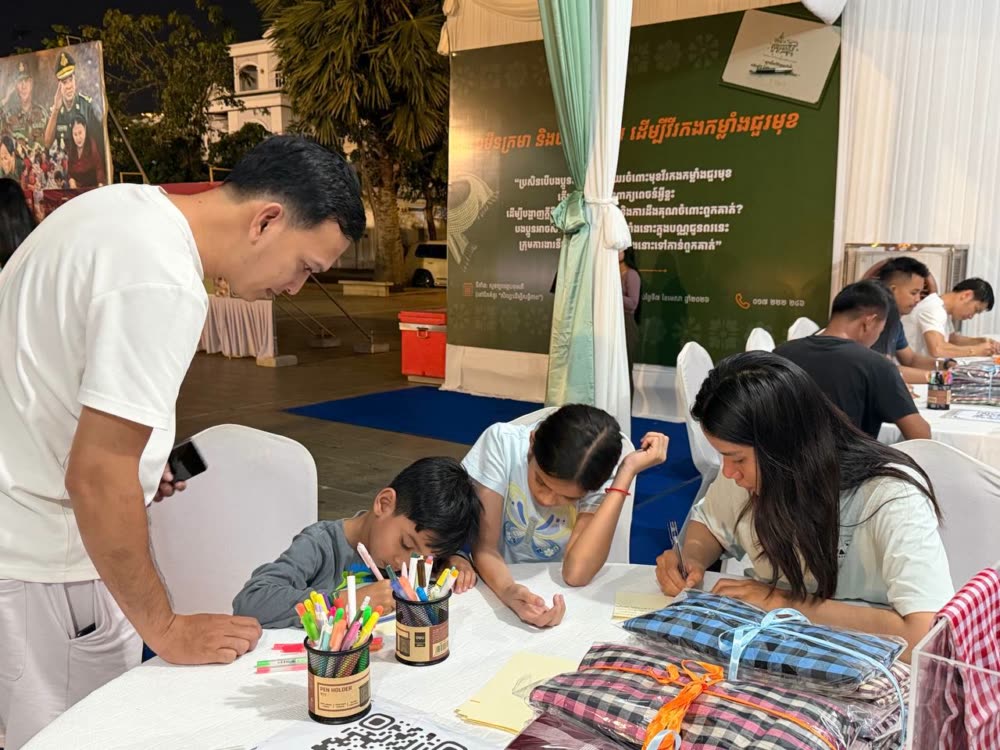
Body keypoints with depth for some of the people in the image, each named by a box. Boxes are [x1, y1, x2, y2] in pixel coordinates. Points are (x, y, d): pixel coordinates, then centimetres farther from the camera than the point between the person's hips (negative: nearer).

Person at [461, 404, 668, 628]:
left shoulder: (599, 477, -17)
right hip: (498, 584, -1)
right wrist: (507, 590, -37)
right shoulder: (502, 442, -18)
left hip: (558, 597, 1)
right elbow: (484, 545, -17)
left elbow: (576, 573, -27)